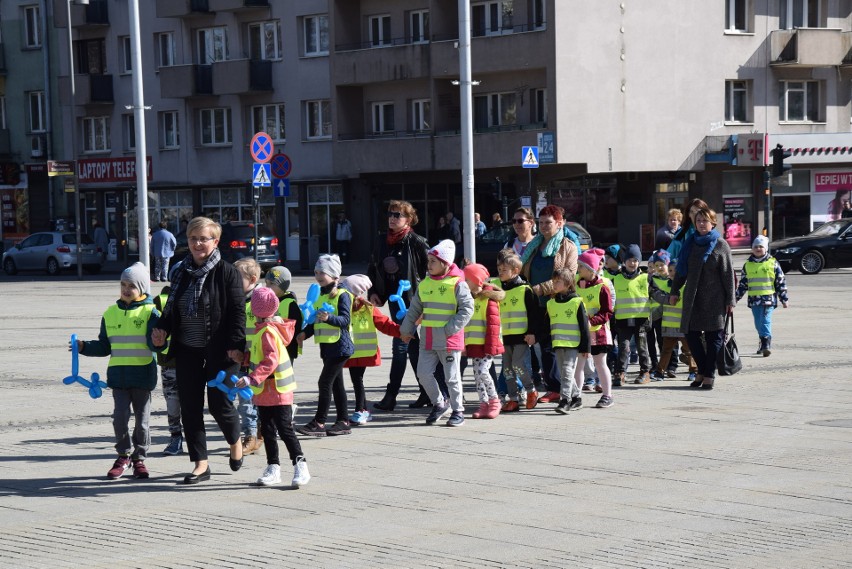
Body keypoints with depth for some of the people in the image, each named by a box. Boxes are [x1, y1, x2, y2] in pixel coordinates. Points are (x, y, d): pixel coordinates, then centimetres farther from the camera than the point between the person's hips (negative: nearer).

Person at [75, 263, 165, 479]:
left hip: (143, 374, -3)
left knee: (142, 419, 6)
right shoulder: (110, 313, 9)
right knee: (120, 417, -4)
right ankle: (124, 455, 13)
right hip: (118, 374, 3)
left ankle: (139, 457, 20)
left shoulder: (150, 312, -3)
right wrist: (83, 347, 5)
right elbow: (104, 347, 18)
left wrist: (158, 343, -36)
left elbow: (153, 341, -14)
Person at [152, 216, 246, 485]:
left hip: (219, 350, -6)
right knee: (190, 407, 4)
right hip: (188, 350, 6)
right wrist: (162, 327, 1)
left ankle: (235, 441, 31)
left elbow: (238, 311, -11)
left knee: (219, 403, -1)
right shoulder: (183, 272, 9)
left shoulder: (226, 272, -8)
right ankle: (201, 464, 11)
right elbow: (172, 306, 18)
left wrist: (236, 344, -18)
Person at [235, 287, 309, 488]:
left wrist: (251, 378, -36)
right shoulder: (261, 330, 11)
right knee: (267, 431, 11)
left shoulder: (268, 332, -20)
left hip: (277, 391, -10)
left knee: (285, 430, -6)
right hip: (264, 391, 10)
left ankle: (300, 466, -1)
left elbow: (271, 361, -30)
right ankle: (273, 468, 17)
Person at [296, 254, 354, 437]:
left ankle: (319, 423, -8)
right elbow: (316, 321, 23)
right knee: (336, 384, 12)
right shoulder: (319, 295, 15)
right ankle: (343, 422, 17)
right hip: (327, 346, 9)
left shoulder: (342, 295, -11)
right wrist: (305, 333, 7)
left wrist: (329, 317, -37)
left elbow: (346, 320, -21)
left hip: (339, 346, -9)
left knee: (325, 382, -11)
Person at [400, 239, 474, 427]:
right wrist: (406, 330, 20)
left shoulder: (457, 284, -10)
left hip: (450, 341, -6)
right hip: (428, 341, 6)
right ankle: (440, 404, 22)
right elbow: (415, 309, 18)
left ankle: (458, 411, 15)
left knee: (452, 377, 2)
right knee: (423, 373, 3)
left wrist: (450, 329, -18)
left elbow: (467, 309, -14)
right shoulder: (425, 284, 9)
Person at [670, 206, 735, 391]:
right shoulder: (690, 243, 10)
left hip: (714, 299, -4)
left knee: (713, 336, -1)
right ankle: (702, 370, 17)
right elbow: (681, 269, 16)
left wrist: (730, 300, -6)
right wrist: (675, 291, 12)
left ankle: (709, 375, 8)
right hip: (692, 297, 4)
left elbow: (728, 274, -2)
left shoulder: (720, 245, -1)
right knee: (691, 334, 2)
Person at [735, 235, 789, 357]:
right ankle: (764, 343, 23)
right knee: (758, 323, 9)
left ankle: (766, 344, -17)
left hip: (768, 298, -4)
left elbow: (781, 282, 4)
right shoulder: (748, 265, 10)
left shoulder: (772, 263, 2)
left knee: (765, 321, -14)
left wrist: (784, 299, 3)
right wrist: (735, 298, 16)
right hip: (754, 299, 4)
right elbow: (743, 284, 18)